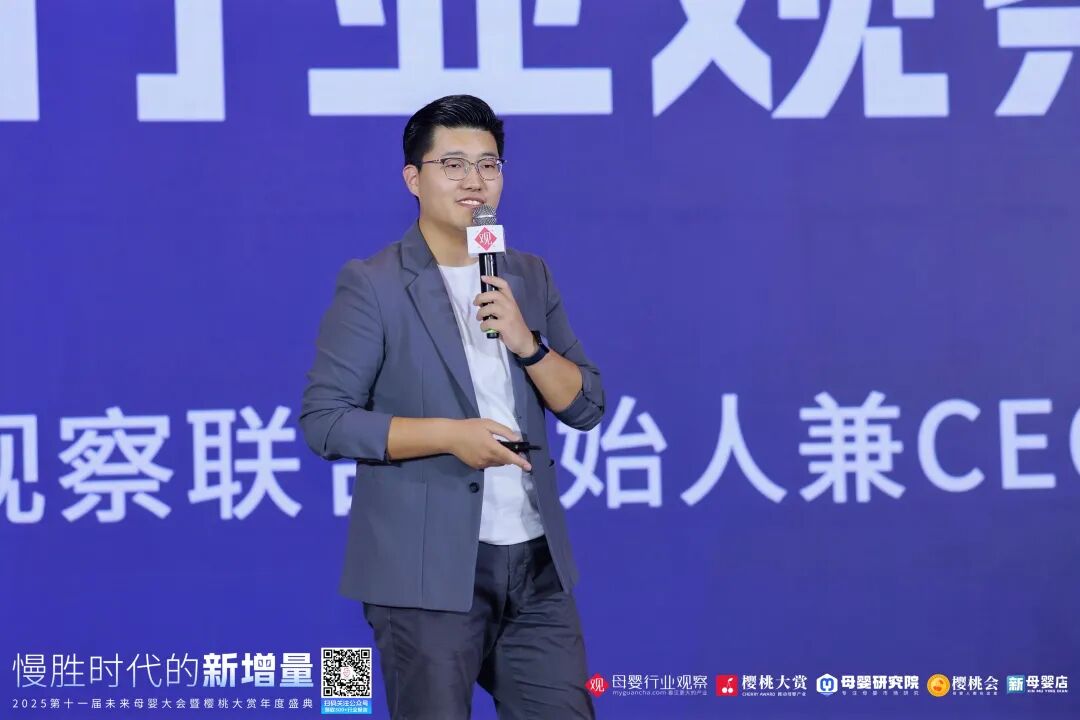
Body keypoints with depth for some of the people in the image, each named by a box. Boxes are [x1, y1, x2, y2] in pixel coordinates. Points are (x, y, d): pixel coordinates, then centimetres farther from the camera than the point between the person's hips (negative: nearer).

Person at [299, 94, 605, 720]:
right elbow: (324, 421, -10)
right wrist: (448, 434, -19)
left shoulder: (530, 276, 11)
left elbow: (588, 407, 8)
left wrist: (526, 341, -9)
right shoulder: (371, 285, -6)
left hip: (537, 559, 5)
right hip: (426, 568, -5)